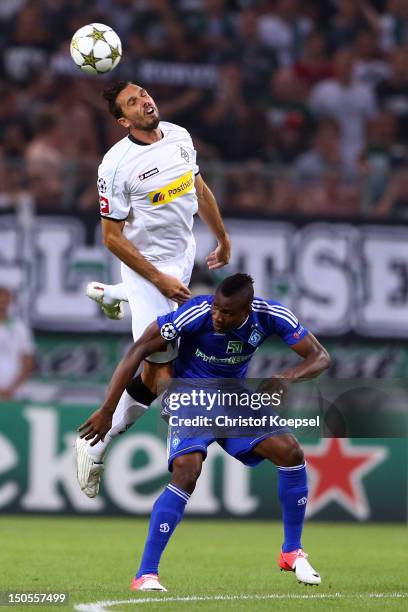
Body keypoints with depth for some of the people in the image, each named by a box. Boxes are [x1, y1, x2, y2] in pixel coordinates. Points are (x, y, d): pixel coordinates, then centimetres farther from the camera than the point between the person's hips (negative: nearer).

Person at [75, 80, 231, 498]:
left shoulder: (179, 136, -3)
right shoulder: (116, 165, -23)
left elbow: (199, 190, 14)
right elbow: (112, 238, -19)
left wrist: (222, 238, 21)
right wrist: (161, 280, -19)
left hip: (183, 252, 7)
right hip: (148, 262, -7)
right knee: (158, 370, -10)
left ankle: (108, 294, 57)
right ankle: (96, 445, 1)